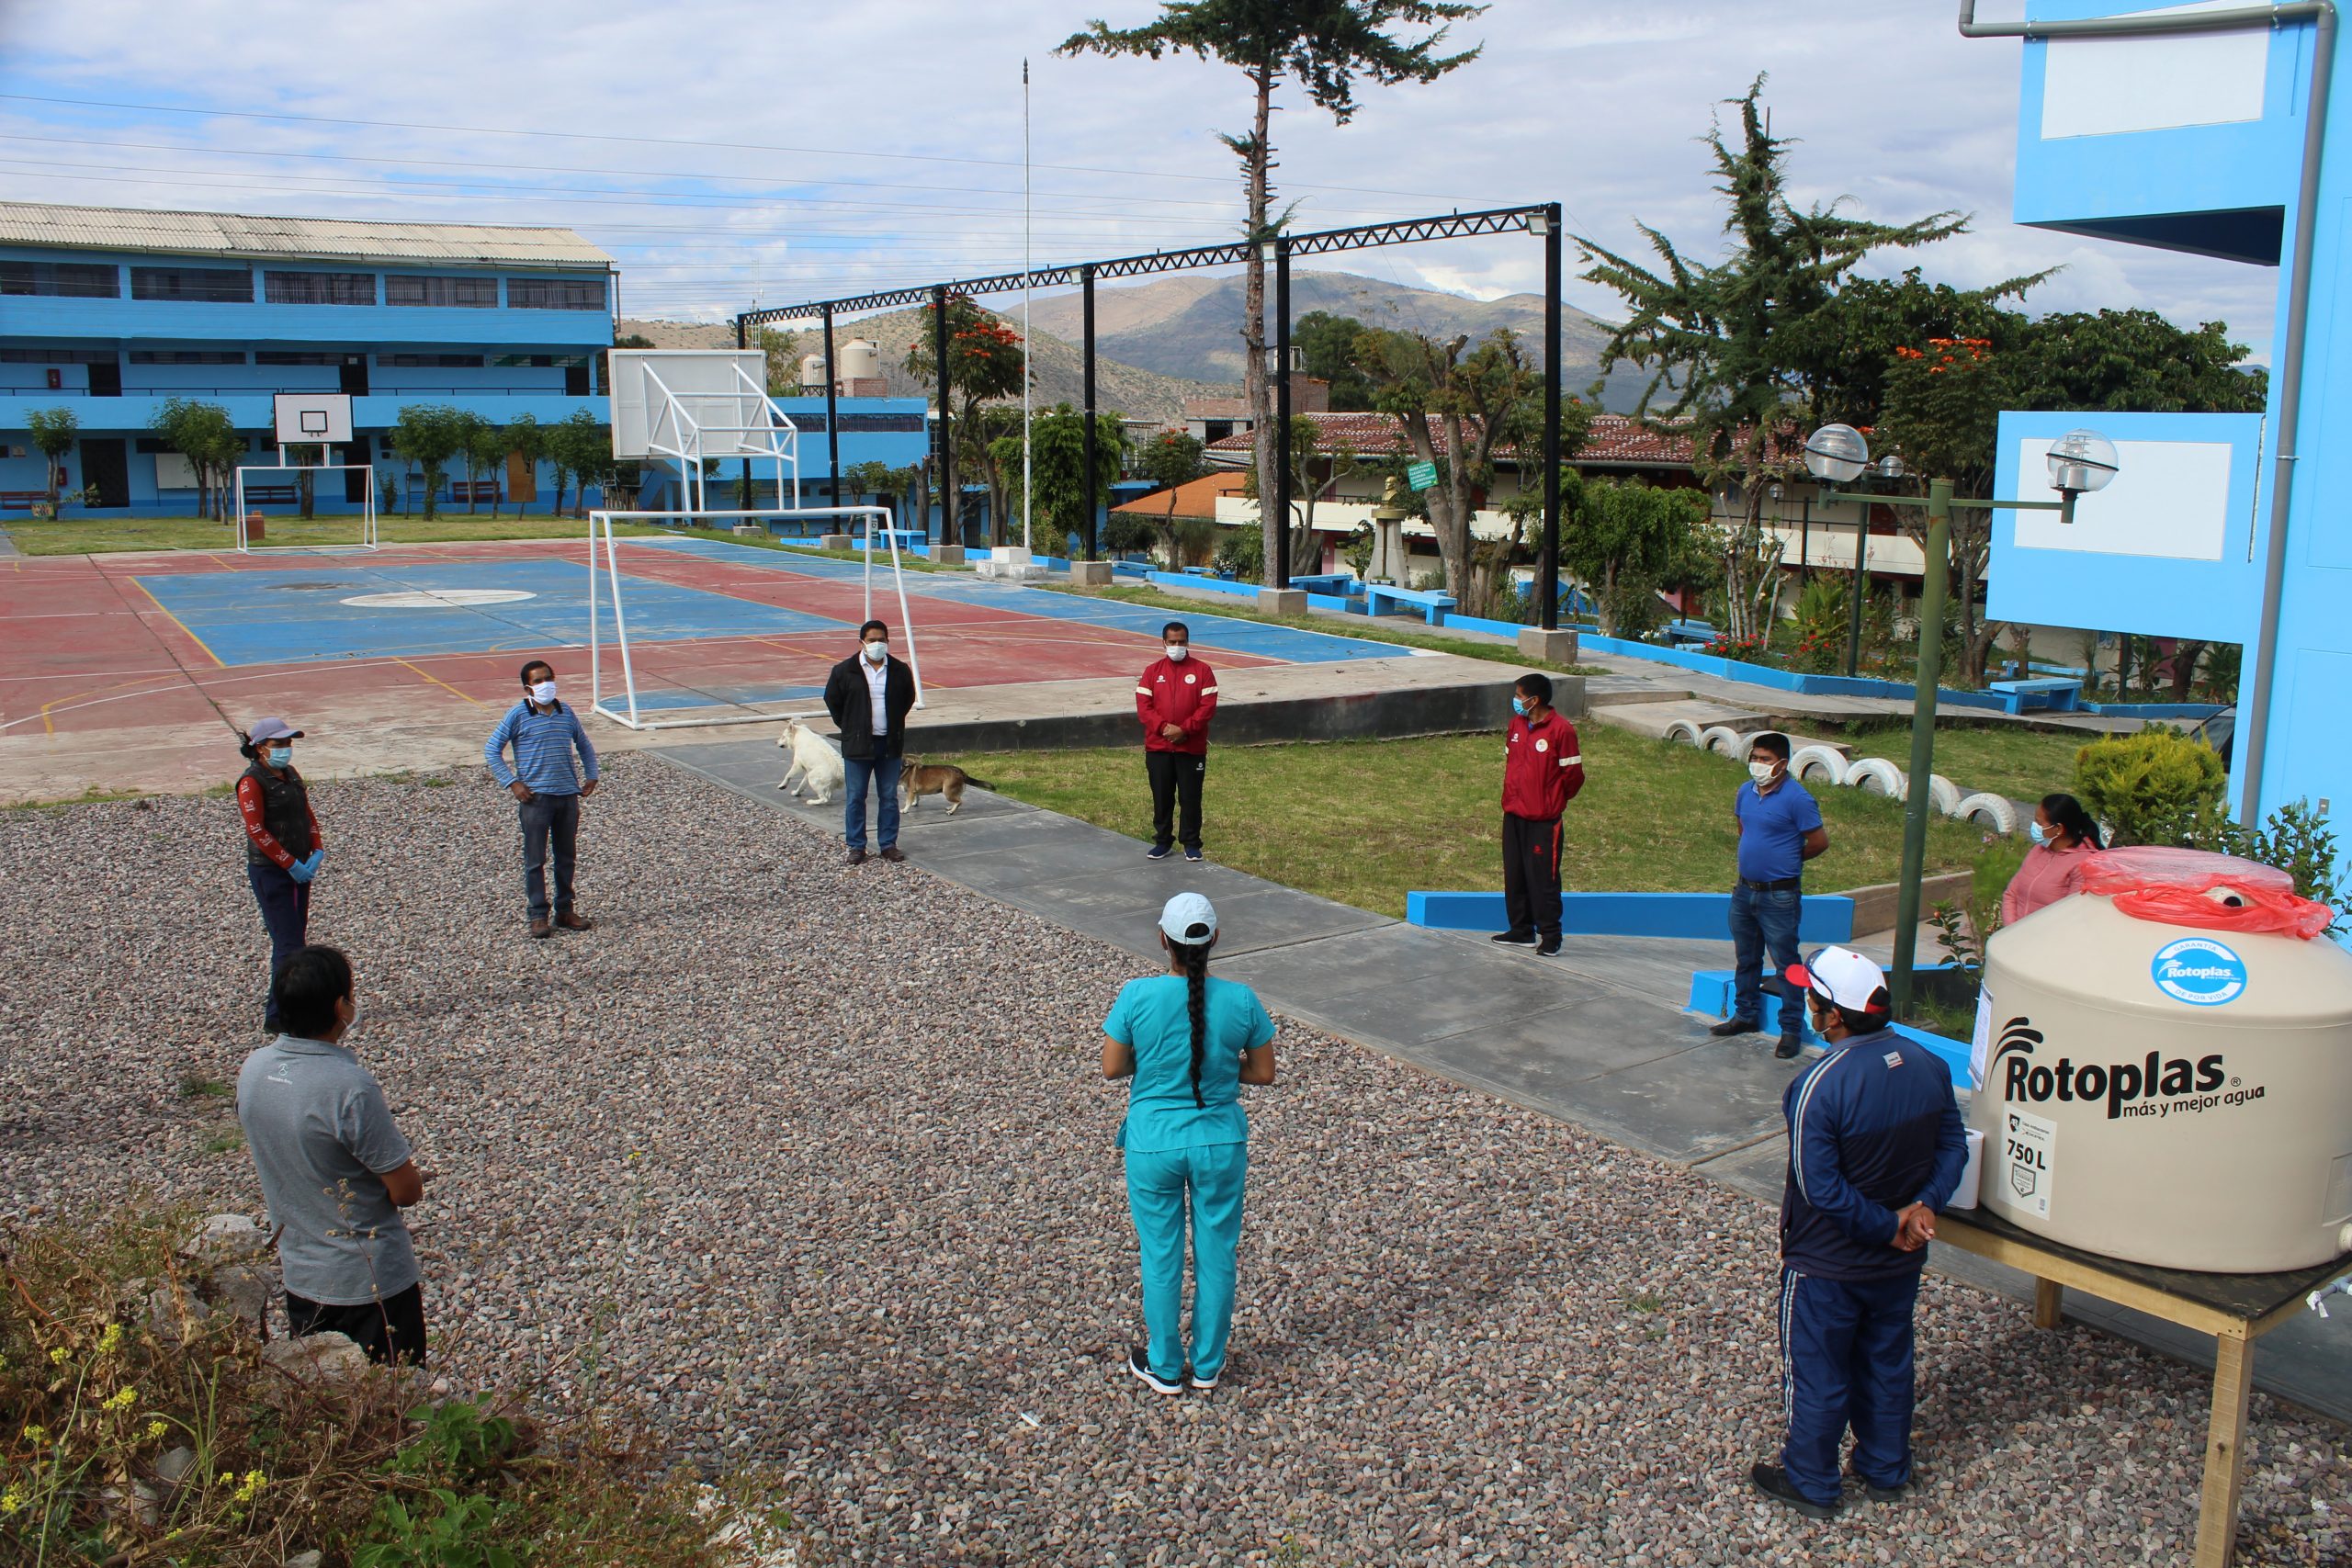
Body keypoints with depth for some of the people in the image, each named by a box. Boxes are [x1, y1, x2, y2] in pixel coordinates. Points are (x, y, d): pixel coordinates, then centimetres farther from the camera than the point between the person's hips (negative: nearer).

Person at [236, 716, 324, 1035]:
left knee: (296, 938, 11)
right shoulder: (251, 781, -12)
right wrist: (291, 864, -18)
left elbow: (308, 814, 15)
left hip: (298, 868, 8)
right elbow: (256, 830, -18)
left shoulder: (291, 775, 12)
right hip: (269, 871, -8)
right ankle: (276, 1017, -6)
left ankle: (279, 1005, 22)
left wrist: (317, 851, 0)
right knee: (289, 944, -11)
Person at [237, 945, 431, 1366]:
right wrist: (413, 1176, 2)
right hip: (371, 1282, -7)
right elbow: (407, 1191, -21)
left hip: (298, 1279, 7)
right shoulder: (351, 1088, -28)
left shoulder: (252, 1069, -6)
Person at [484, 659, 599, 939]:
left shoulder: (566, 712, 8)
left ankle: (565, 910, 23)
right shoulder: (518, 715, -6)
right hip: (536, 798, -4)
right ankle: (538, 915, 8)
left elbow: (584, 745, 22)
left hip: (568, 795, 4)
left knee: (567, 857, 12)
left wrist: (591, 776, 11)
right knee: (535, 859, 0)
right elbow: (491, 750, -3)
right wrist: (512, 783, -9)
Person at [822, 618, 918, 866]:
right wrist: (848, 728, 6)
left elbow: (908, 698, 16)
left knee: (889, 797, 7)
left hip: (890, 743, 2)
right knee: (855, 797, 3)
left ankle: (889, 844, 17)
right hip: (857, 745, -2)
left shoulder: (899, 670, 1)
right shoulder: (845, 670, -5)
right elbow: (832, 700, 7)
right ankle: (856, 846, 12)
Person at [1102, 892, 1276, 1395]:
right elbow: (1263, 1072, -3)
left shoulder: (1137, 996, -16)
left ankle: (1165, 1367, 30)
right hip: (1220, 1144, 1)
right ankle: (1207, 1365, 31)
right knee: (1216, 1255, 17)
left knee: (1161, 1258, 16)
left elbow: (1112, 1068, -8)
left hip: (1154, 1144, -1)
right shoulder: (1241, 1000, -12)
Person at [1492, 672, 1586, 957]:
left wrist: (1553, 801, 4)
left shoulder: (1561, 729, -15)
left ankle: (1550, 936, 9)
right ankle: (1521, 930, 25)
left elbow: (1573, 774, -9)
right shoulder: (1517, 723, 7)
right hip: (1513, 814, 7)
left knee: (1543, 879, -2)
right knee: (1514, 876, 13)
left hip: (1543, 819, -7)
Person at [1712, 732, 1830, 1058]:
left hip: (1779, 897, -7)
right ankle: (1746, 1015, 34)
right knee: (1745, 958, 19)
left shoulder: (1796, 798, -17)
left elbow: (1819, 841, -11)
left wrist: (1789, 859, 3)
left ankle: (1792, 1028, 7)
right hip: (1744, 890, 7)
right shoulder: (1745, 792, 4)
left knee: (1785, 963, -1)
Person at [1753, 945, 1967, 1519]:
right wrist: (1923, 1205, -10)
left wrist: (1886, 1228, -16)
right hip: (1901, 1260, 6)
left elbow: (1821, 1190, -27)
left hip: (1829, 1267, -6)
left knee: (1817, 1374, 13)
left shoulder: (1819, 1087, -29)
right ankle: (1886, 1472, 41)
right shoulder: (1928, 1065, -8)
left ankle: (1810, 1484, 30)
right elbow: (1953, 1147, -1)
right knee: (1888, 1363, 24)